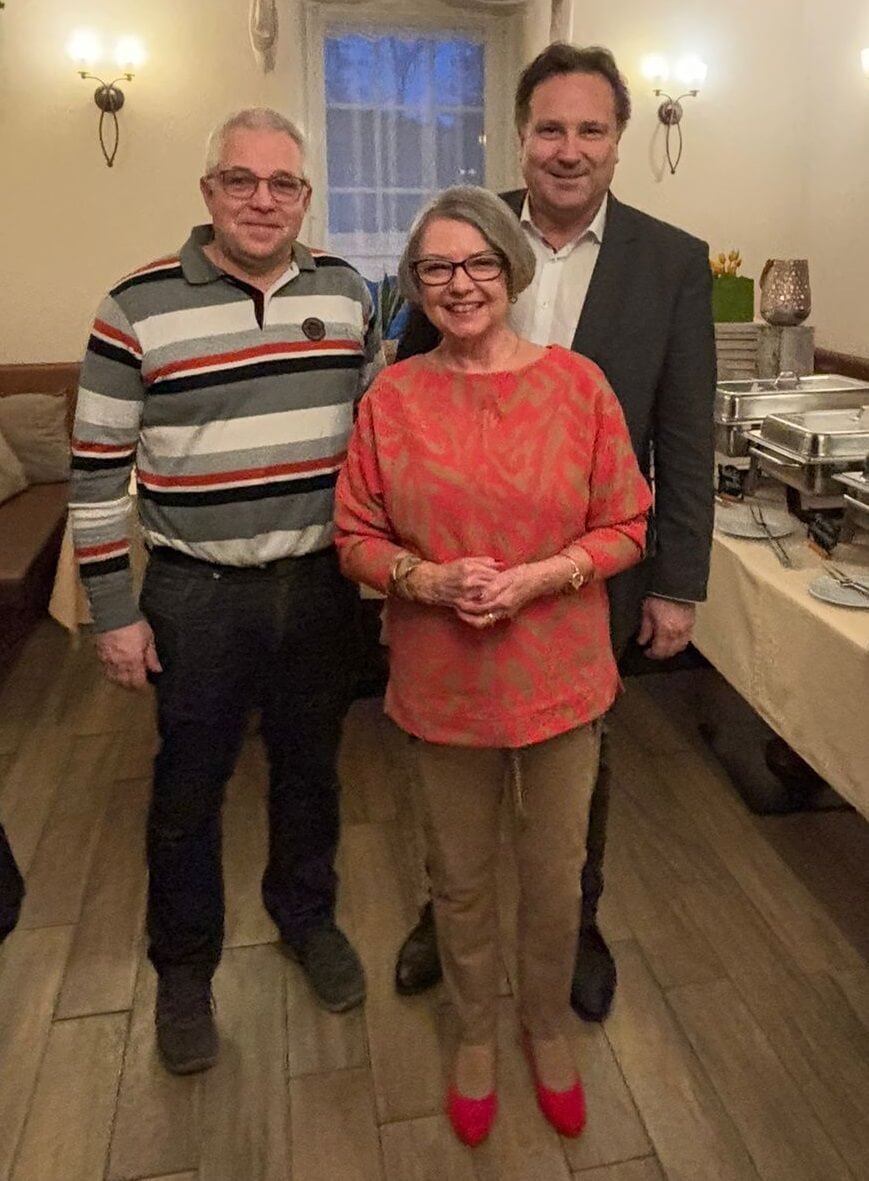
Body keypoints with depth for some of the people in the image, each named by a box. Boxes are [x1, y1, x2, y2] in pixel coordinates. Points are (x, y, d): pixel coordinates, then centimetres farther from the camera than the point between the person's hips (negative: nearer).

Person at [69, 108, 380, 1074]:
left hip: (321, 583, 3)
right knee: (188, 790, 12)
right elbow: (97, 469, -5)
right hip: (198, 594, -2)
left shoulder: (345, 293, 2)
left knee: (310, 766, 19)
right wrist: (113, 611, -5)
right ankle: (183, 966, 36)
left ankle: (306, 915, 44)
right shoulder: (138, 307, -8)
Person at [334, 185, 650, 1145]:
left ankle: (547, 1027, 48)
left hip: (558, 676, 0)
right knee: (460, 879, 18)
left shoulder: (577, 383, -6)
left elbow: (624, 527, -3)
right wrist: (430, 579, -18)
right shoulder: (392, 397, -5)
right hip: (443, 681, 0)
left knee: (555, 875, 17)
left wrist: (530, 580, -18)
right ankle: (475, 1033, 47)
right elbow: (355, 538, 0)